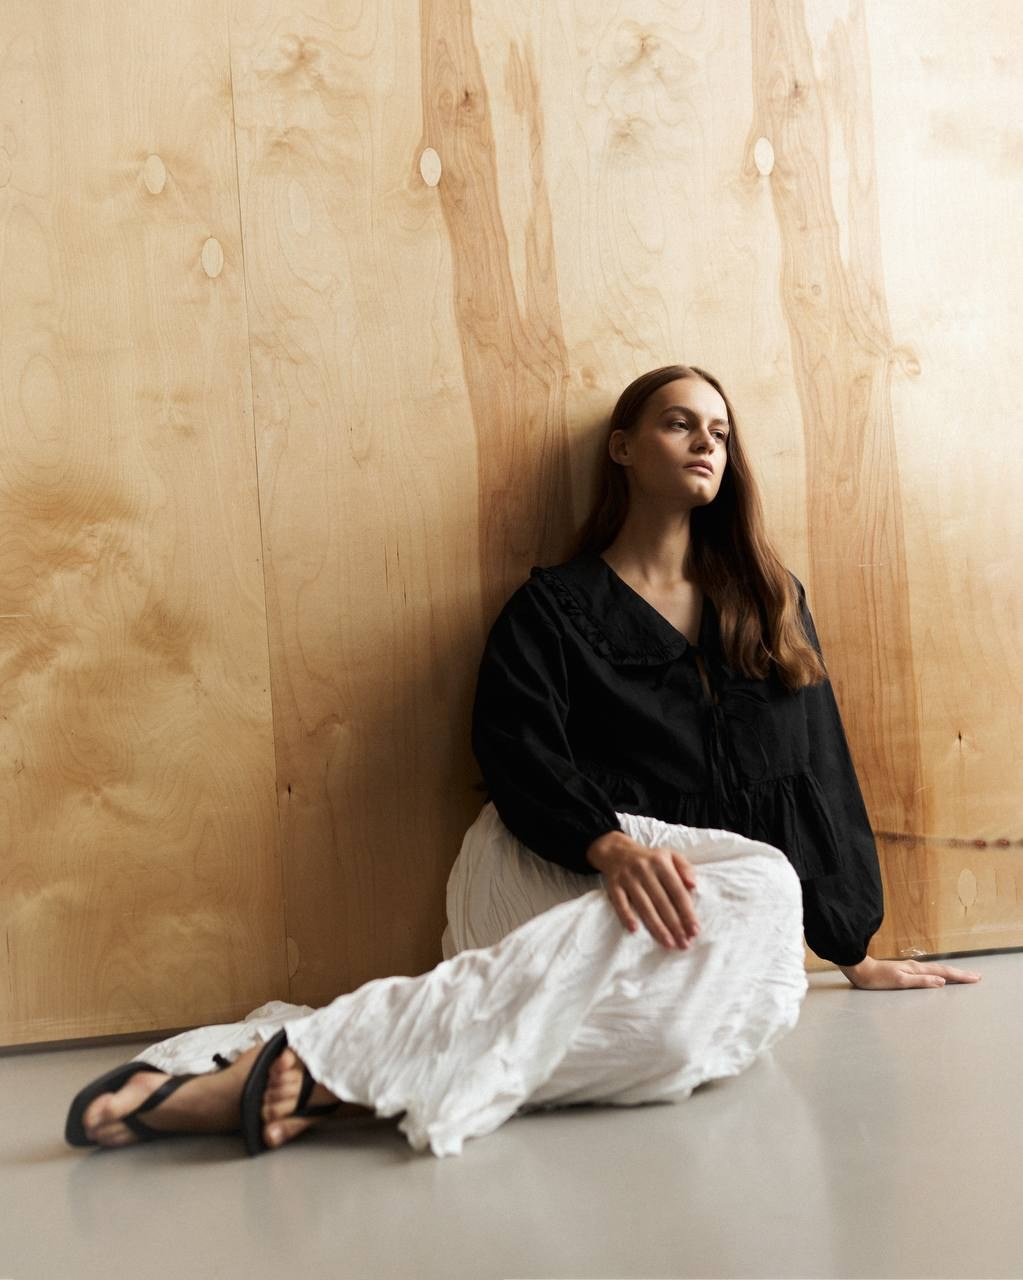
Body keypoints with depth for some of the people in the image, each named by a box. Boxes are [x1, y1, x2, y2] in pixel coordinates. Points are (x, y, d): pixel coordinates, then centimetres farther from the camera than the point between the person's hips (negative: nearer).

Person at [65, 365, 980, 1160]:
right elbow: (519, 754, -5)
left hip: (695, 875, 4)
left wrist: (856, 951, 19)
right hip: (553, 875, -4)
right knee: (756, 889, -38)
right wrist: (609, 843, -25)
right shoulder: (554, 609, 11)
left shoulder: (770, 605, 22)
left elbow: (816, 769, 21)